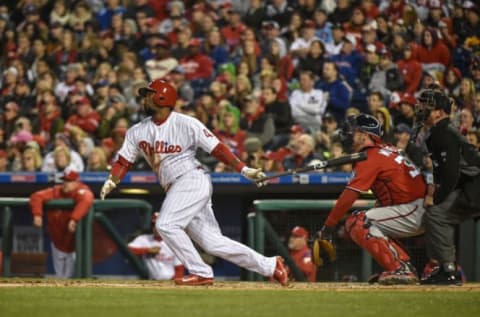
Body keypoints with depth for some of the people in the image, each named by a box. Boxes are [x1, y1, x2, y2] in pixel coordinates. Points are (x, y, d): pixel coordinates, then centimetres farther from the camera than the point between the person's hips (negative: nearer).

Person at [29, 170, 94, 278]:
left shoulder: (81, 191, -19)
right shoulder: (56, 191, -3)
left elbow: (86, 200, -42)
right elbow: (37, 196, -8)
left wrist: (74, 219, -51)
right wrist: (37, 214, -25)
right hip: (58, 242, 5)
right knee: (60, 276, 17)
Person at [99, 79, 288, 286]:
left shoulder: (186, 124, -6)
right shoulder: (137, 132, 12)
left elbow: (216, 148, -7)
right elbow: (123, 161, 10)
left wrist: (243, 169, -14)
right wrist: (112, 181, -9)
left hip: (193, 181, -6)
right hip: (175, 190, 6)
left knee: (166, 224, -22)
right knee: (212, 242, 3)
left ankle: (200, 273, -12)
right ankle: (270, 266, 12)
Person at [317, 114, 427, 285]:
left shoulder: (370, 157, -9)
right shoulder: (388, 150, 19)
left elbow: (349, 195, -13)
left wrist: (328, 226, -10)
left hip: (412, 213, -10)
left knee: (358, 223, -12)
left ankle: (399, 270, -17)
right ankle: (406, 267, 12)